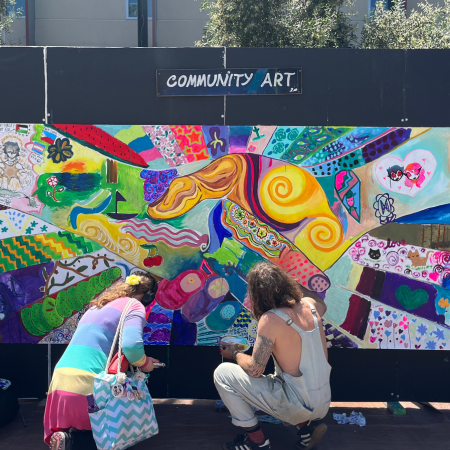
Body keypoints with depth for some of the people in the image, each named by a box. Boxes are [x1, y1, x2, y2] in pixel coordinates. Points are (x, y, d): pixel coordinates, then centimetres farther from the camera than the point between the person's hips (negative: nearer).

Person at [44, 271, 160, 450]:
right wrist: (143, 363, 5)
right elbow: (131, 345, -16)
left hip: (61, 378, 7)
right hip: (87, 382, -7)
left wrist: (139, 360, 34)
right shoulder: (134, 305, 1)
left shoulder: (97, 306, 25)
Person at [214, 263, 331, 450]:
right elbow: (322, 304, 25)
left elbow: (254, 370, -15)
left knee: (223, 373, -3)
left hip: (298, 406, -7)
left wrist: (235, 354, 4)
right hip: (323, 403, 7)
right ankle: (306, 425, 16)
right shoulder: (309, 305, -2)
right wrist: (297, 287, 33)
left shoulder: (270, 319, -22)